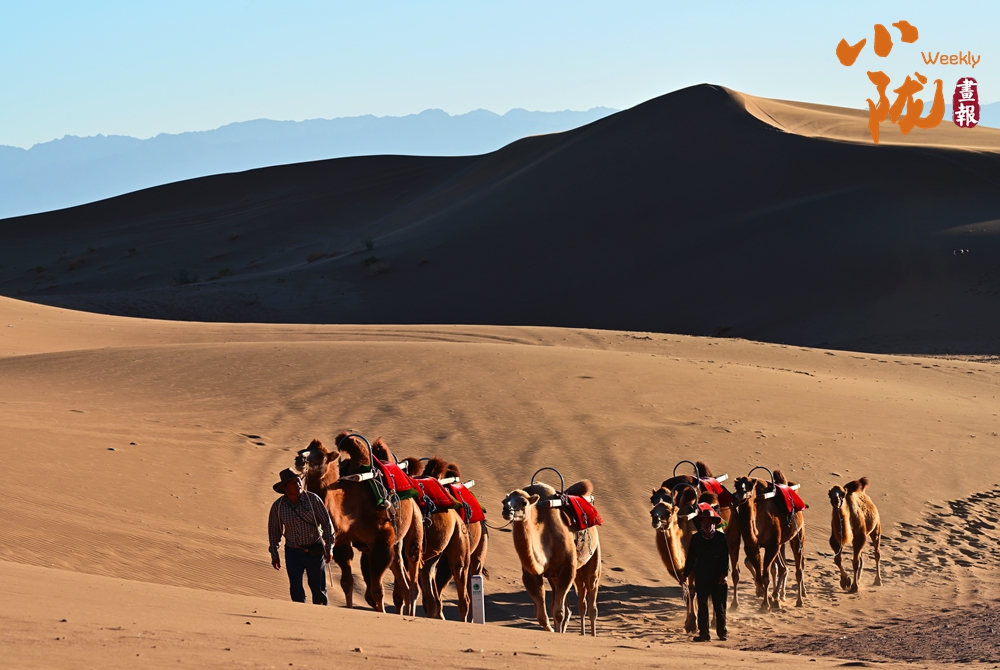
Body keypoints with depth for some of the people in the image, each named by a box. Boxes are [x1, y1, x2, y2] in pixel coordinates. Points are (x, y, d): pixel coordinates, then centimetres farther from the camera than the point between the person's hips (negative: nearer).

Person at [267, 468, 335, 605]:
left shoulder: (312, 499, -10)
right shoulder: (278, 506, -5)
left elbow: (327, 523, -5)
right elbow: (274, 530, 8)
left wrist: (329, 547, -7)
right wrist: (274, 555, 10)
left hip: (315, 551, -1)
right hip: (293, 552, 1)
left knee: (318, 588, 4)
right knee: (296, 589, -4)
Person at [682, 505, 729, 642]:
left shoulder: (721, 538, 1)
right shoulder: (695, 539, 5)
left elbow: (726, 558, -2)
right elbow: (691, 558, 9)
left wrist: (724, 574, -11)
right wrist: (686, 574, 5)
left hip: (718, 579, -1)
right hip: (701, 578, 1)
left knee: (719, 606, 5)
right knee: (702, 606, 0)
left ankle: (722, 632, 16)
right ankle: (703, 633, 4)